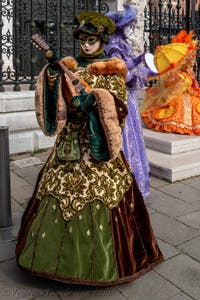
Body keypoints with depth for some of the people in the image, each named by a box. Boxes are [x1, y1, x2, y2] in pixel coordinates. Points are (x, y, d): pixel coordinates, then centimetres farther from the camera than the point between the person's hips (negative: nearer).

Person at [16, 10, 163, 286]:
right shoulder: (71, 65, 13)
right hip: (69, 140, 5)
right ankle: (60, 253, 24)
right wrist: (53, 70, -11)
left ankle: (98, 261, 13)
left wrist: (92, 98, -23)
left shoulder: (111, 71, 0)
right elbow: (56, 96, 3)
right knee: (59, 192, 6)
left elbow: (117, 105, -9)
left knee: (96, 199, -4)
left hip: (96, 142, -4)